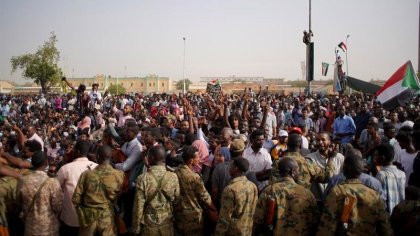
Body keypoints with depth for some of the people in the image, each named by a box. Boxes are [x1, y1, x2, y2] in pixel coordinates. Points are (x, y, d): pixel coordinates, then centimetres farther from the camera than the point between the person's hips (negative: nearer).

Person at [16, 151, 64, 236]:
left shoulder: (22, 181, -13)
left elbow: (19, 202, 4)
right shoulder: (53, 182, -24)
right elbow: (58, 207, -15)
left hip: (30, 226, 3)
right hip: (49, 227, -3)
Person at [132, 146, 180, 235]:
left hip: (149, 226, -2)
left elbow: (138, 207, -13)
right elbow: (177, 200, -2)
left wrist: (136, 229, -2)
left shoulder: (143, 179, -18)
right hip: (167, 225, 2)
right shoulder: (173, 177, -12)